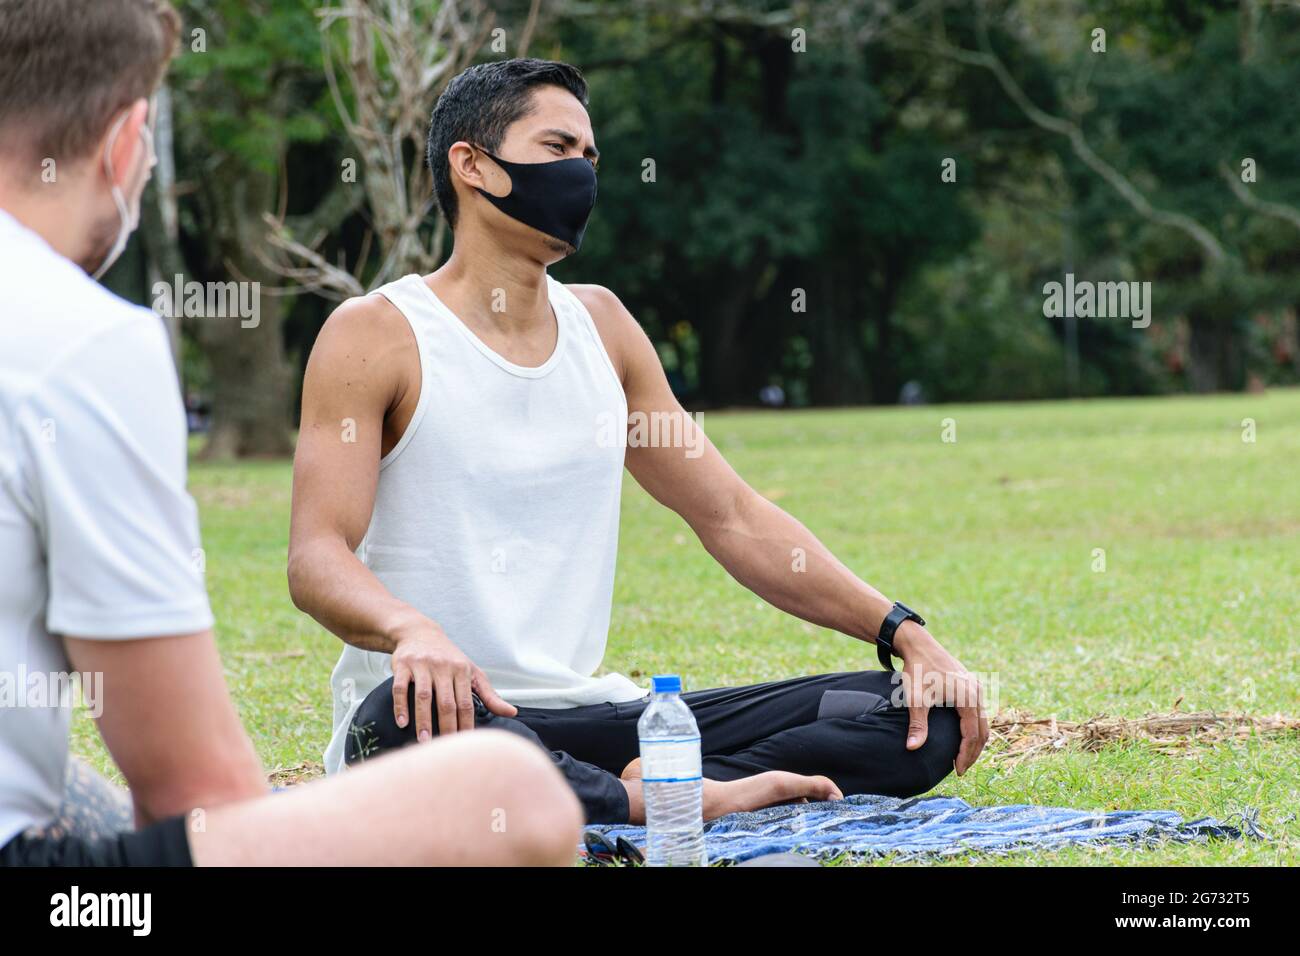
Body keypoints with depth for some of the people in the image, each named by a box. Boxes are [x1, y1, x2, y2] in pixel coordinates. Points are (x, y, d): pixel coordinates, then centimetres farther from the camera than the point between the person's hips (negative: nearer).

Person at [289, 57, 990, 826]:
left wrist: (906, 633, 8)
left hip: (589, 715, 6)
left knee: (923, 720, -6)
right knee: (405, 722, -44)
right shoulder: (378, 336, -2)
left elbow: (734, 518, 18)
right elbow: (317, 555, -14)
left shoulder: (599, 324, 16)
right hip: (452, 711, -6)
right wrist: (411, 629, -37)